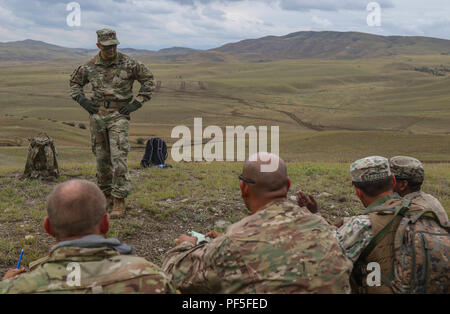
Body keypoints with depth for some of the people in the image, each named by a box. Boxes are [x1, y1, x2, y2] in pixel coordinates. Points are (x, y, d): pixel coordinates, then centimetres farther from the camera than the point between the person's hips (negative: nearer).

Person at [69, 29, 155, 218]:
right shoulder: (90, 66, 3)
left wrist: (137, 103, -5)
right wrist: (82, 100, 2)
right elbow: (74, 82, 19)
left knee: (118, 157, -13)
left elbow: (149, 80, 2)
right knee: (102, 157, 10)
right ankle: (106, 195, 26)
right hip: (98, 114, 4)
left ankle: (119, 202, -11)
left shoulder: (128, 64, -5)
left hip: (119, 115, -3)